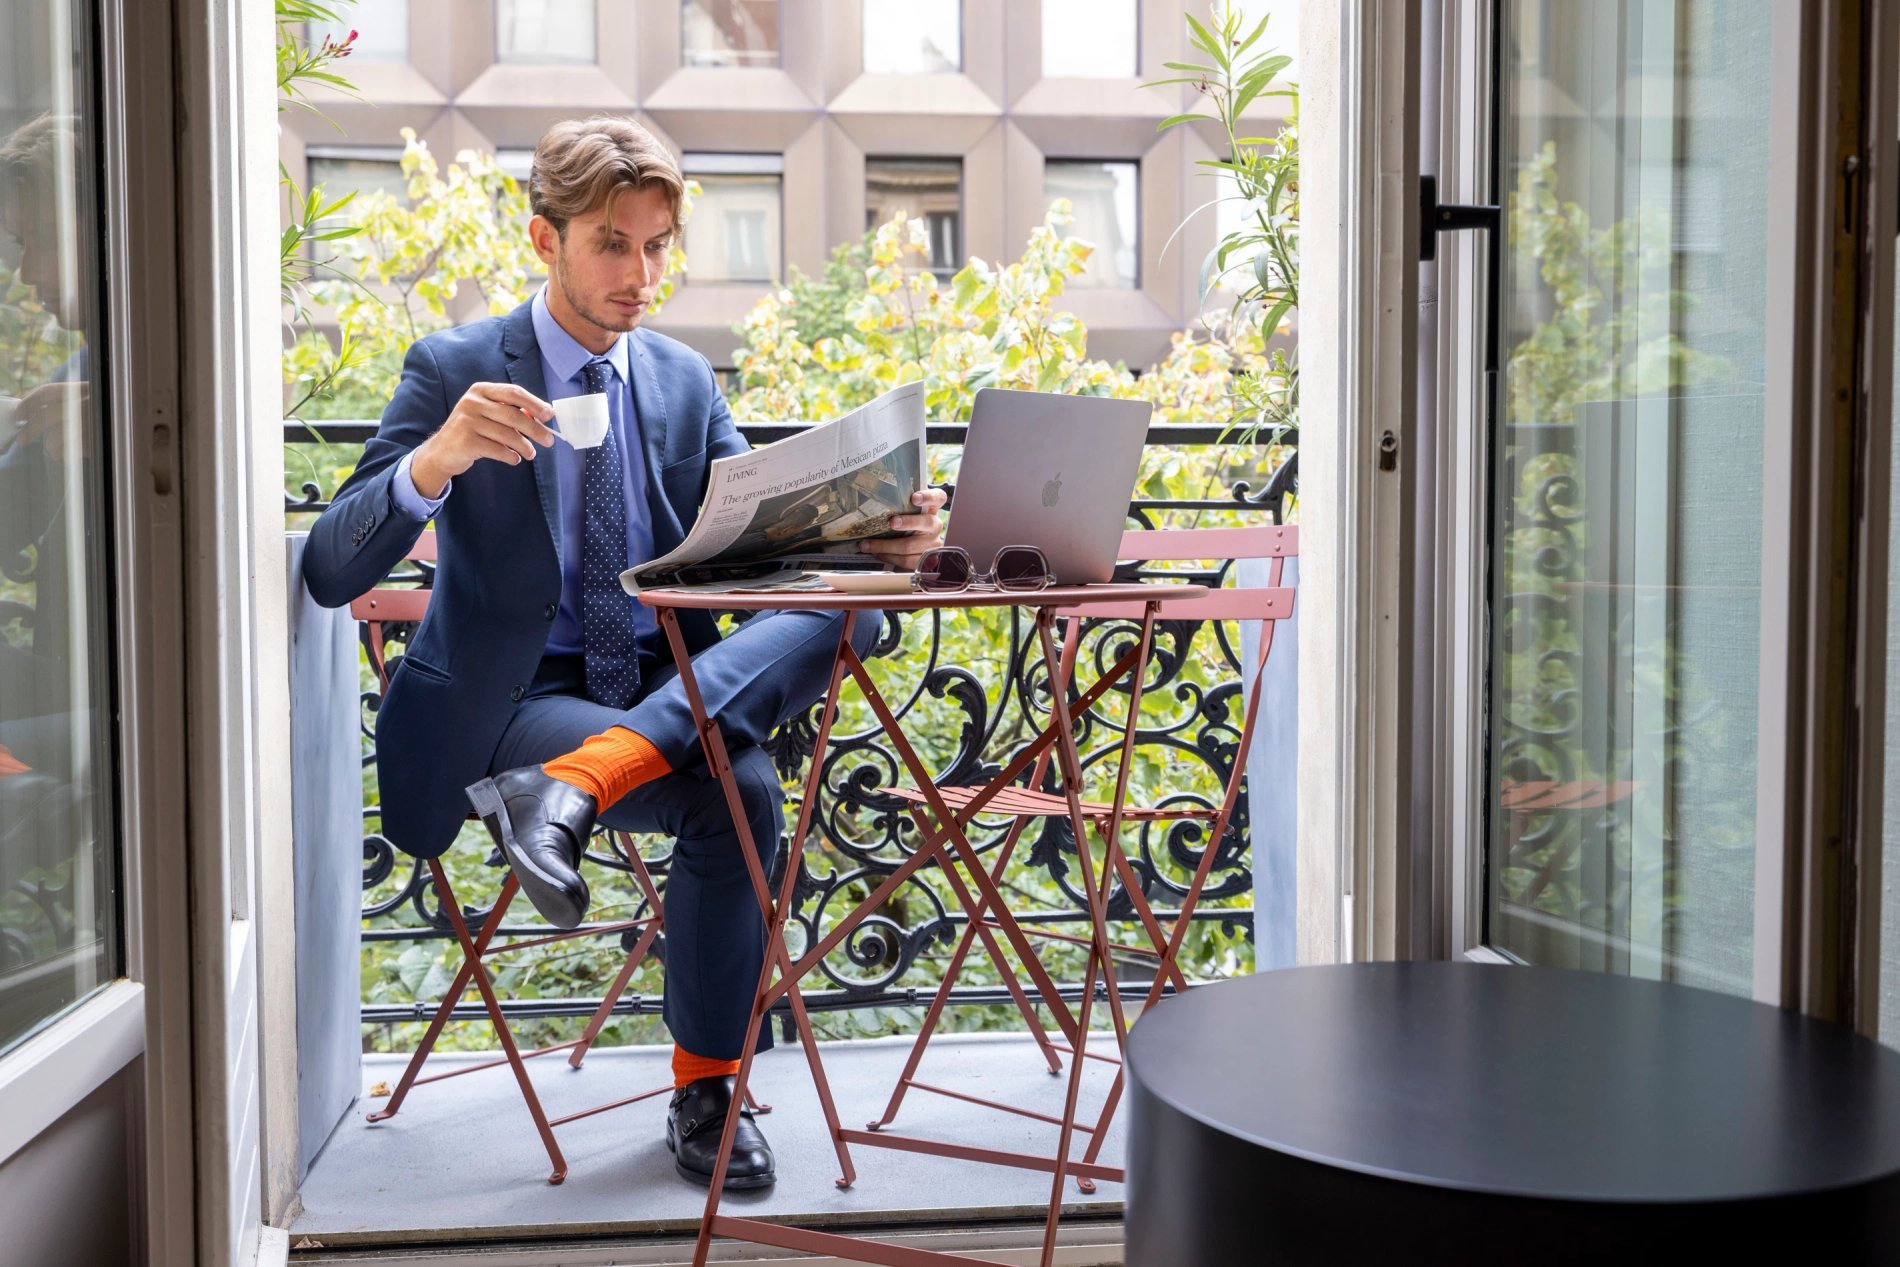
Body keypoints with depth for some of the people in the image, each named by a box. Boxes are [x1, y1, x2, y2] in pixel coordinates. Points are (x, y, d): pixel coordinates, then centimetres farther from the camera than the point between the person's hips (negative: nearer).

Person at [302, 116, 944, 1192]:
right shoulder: (455, 370, -4)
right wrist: (436, 459, -36)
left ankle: (574, 783, -36)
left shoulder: (686, 379, 11)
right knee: (738, 791, -33)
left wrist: (880, 539, -19)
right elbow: (331, 574, -13)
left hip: (669, 688, 6)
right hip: (514, 700, -5)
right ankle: (704, 1091, -17)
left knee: (846, 601, -25)